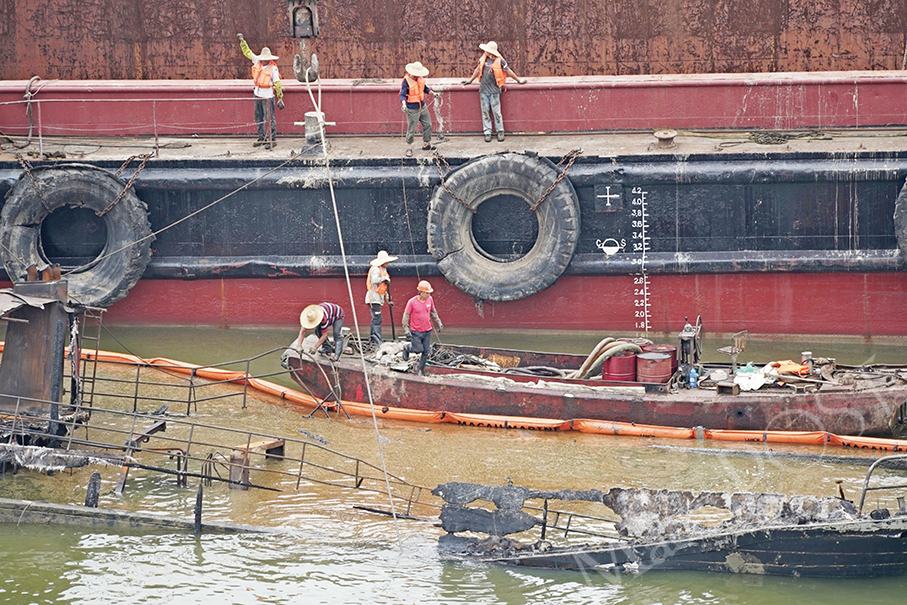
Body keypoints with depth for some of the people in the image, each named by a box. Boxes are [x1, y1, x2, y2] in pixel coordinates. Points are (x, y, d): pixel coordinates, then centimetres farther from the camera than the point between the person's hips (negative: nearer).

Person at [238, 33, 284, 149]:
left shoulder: (273, 68, -13)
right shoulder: (257, 62, 4)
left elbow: (277, 83, -10)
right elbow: (247, 52, 17)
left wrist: (280, 98, -8)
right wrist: (242, 41, 15)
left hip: (267, 96, -7)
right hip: (257, 95, 7)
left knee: (270, 119, -4)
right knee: (259, 118, 14)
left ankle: (271, 140, 0)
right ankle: (262, 138, 25)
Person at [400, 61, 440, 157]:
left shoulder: (420, 79, 0)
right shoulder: (406, 81, -20)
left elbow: (425, 88, 19)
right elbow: (402, 95, -24)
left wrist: (433, 93, 12)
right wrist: (404, 104, -39)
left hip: (422, 106, 7)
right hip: (412, 109, -7)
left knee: (427, 125, 14)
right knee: (411, 129, -3)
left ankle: (426, 144, 30)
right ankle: (409, 148, 10)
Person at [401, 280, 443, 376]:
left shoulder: (430, 300, -1)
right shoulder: (412, 302, -14)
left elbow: (433, 312, 15)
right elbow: (406, 316, -8)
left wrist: (439, 324, 14)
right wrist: (406, 330, -12)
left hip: (427, 331, 4)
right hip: (416, 331, -4)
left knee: (426, 352, 4)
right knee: (418, 349, -7)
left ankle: (421, 370, 18)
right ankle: (407, 347, 26)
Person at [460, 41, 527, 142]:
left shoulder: (499, 61, -7)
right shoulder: (483, 58, 6)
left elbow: (508, 71, 5)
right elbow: (478, 70, 21)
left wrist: (518, 80, 13)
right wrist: (470, 80, 28)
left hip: (494, 91, -4)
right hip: (483, 90, 4)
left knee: (496, 112, -2)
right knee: (485, 112, 5)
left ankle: (500, 131, 9)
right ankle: (487, 132, 9)